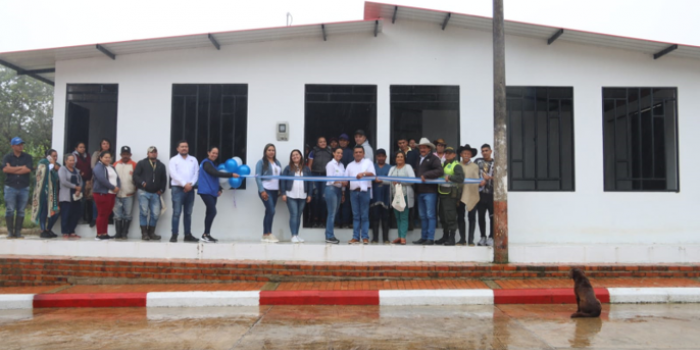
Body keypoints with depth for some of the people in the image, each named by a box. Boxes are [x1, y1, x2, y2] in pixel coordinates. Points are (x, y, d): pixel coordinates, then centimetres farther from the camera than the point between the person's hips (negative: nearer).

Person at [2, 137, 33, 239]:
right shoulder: (7, 157, 5)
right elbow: (5, 169, -12)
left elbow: (29, 169, -9)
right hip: (10, 187, -1)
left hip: (24, 188, 1)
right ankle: (10, 232, 2)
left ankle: (18, 232, 7)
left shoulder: (27, 157, 6)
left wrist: (12, 170, -8)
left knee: (21, 211, 3)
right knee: (10, 210, -3)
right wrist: (21, 167, -9)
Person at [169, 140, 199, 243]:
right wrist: (184, 184, -17)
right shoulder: (174, 160, 3)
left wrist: (191, 184, -10)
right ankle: (174, 235, -6)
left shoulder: (193, 160, 14)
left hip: (190, 189, 4)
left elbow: (196, 173, 6)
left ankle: (188, 235, 13)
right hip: (177, 189, -4)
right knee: (176, 213, -8)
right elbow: (174, 174, -9)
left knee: (188, 213, 8)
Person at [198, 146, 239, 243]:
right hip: (206, 191, -9)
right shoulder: (206, 163, -8)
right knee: (212, 212, -16)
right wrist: (231, 174, -21)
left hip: (212, 192, 9)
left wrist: (219, 189, 6)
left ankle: (207, 235, 8)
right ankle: (205, 235, -13)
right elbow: (216, 173, -20)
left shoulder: (212, 164, 21)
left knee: (210, 213, 5)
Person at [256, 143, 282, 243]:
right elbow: (258, 177, -8)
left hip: (275, 191, 6)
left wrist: (280, 189, 6)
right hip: (266, 190, -6)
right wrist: (262, 190, -15)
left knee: (269, 212, 8)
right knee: (271, 211, -13)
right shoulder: (261, 162, -3)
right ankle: (268, 234, -4)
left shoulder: (277, 163, 14)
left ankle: (265, 235, 13)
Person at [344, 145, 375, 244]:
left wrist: (364, 173, -23)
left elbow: (372, 174, -5)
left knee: (364, 215, -1)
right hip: (353, 191, 3)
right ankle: (355, 237, 6)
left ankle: (365, 237, 2)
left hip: (364, 191, -3)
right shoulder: (350, 165, 17)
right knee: (355, 215, 5)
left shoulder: (368, 162, 9)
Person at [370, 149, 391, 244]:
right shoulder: (373, 166, 14)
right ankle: (375, 238, 4)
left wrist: (382, 180, -18)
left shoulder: (389, 168, 13)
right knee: (375, 217, 0)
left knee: (385, 218, 1)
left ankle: (385, 238, 6)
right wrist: (375, 180, -20)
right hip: (375, 196, 0)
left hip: (385, 196, 0)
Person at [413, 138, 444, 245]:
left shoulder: (433, 158, -2)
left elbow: (440, 171, -16)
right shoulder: (420, 160, 22)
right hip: (420, 191, 8)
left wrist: (426, 175, -20)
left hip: (430, 191, -8)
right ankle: (423, 237, 16)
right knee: (423, 216, 10)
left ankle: (430, 238, -3)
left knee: (430, 215, -5)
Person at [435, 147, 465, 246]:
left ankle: (451, 238, -2)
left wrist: (449, 177, -26)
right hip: (442, 193, 9)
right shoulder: (444, 164, 20)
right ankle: (445, 237, 26)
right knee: (443, 216, 14)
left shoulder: (456, 166, -7)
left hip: (451, 194, -9)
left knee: (450, 217, -8)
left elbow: (461, 178, -19)